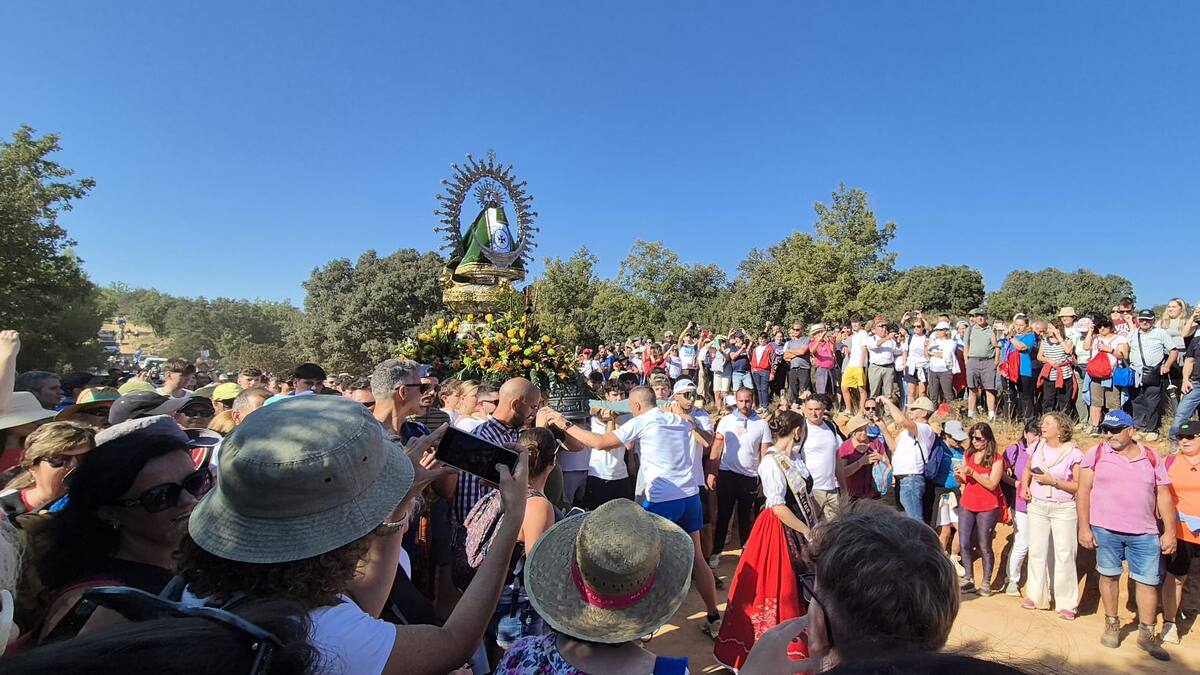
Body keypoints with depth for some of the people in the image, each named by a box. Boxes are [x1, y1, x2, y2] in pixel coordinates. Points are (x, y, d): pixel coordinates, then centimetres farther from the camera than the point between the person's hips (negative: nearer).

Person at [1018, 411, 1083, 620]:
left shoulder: (1073, 453, -10)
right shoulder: (1037, 448, 5)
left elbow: (1079, 486, -11)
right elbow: (1027, 469, 21)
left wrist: (1053, 481, -20)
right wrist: (1025, 486, 5)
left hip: (1064, 509, -4)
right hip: (1037, 506, 4)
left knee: (1064, 555, 0)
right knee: (1037, 552, 10)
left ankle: (1066, 603, 11)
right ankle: (1035, 595, 22)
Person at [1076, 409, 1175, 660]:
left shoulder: (1152, 458, 4)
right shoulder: (1095, 455, -3)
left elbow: (1163, 496, 7)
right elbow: (1083, 492, -3)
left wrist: (1170, 531, 1)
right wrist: (1084, 527, -6)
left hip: (1145, 533, 2)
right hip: (1105, 530, -1)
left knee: (1148, 581, 5)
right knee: (1109, 575, 9)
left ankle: (1146, 635, 20)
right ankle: (1112, 625, 25)